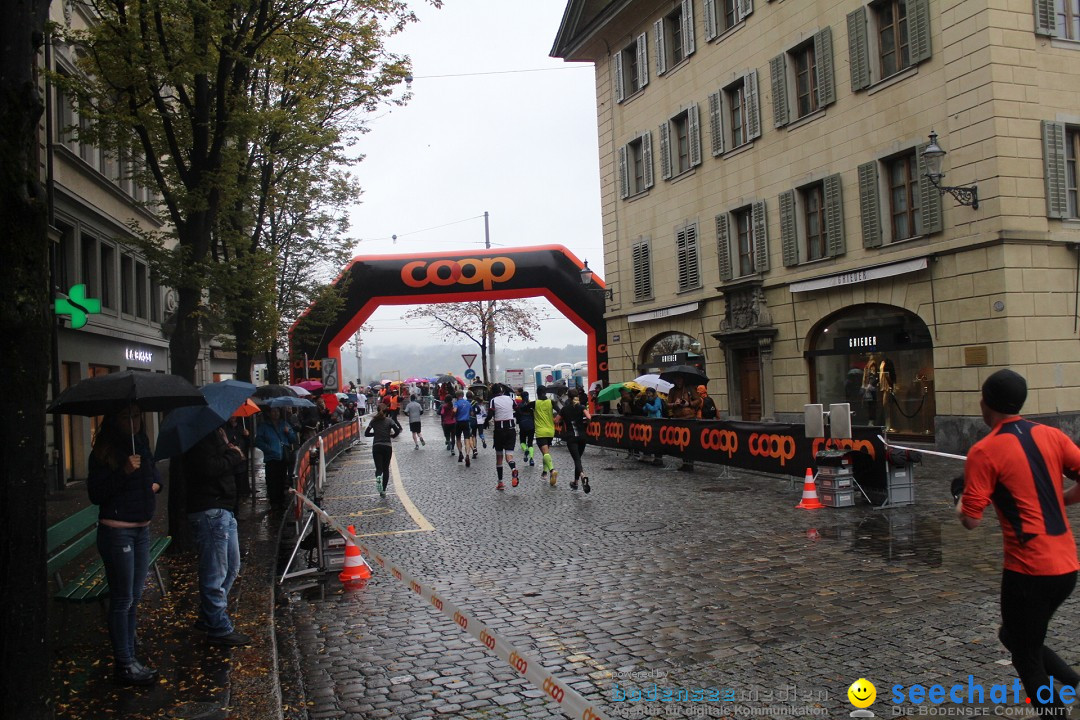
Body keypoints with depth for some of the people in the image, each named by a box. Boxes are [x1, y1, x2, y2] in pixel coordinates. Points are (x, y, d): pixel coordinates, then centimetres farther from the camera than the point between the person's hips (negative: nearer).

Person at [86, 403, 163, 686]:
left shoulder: (142, 444, 8)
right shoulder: (104, 452, -12)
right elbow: (95, 494, -16)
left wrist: (156, 483, 5)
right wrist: (124, 472, -25)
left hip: (142, 529, 7)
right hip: (117, 531, -7)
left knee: (134, 598, 14)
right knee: (123, 599, -2)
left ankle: (129, 657, 25)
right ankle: (124, 665, 7)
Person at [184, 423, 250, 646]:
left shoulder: (216, 433, 17)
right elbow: (208, 468, -26)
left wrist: (235, 456, 0)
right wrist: (234, 456, -12)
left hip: (223, 510, 11)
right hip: (209, 512, -11)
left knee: (231, 567, 20)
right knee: (215, 572, -3)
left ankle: (208, 617, 32)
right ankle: (219, 629, 6)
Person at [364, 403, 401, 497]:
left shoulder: (373, 421, 4)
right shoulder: (389, 420, -3)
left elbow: (366, 434, 6)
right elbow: (397, 431, -14)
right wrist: (391, 436, 5)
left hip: (376, 447, 1)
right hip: (387, 446, -1)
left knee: (379, 468, 4)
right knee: (386, 468, 11)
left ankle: (378, 477, -32)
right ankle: (383, 490, 8)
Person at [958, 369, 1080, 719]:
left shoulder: (984, 451, -12)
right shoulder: (1051, 435, 4)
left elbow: (971, 520, -12)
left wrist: (960, 506, 9)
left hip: (1029, 569, -7)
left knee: (1026, 657, 11)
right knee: (1015, 635, 25)